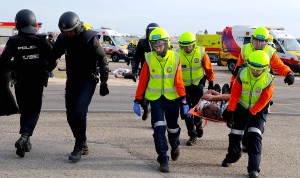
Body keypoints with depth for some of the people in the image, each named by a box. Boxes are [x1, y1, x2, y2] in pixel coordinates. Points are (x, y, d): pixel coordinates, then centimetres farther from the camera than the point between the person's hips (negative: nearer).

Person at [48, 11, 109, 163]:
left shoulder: (90, 38, -15)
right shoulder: (63, 38, 0)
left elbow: (103, 60, -9)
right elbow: (53, 56, 13)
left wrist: (104, 83, -8)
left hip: (88, 80, -6)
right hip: (72, 80, 6)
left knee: (79, 111, -20)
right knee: (71, 115, 5)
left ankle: (79, 146, -9)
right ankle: (82, 146, 19)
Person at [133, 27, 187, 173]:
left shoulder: (174, 58, -7)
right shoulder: (149, 59, -6)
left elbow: (179, 82, -7)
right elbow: (142, 81, -3)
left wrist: (184, 101, -10)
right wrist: (137, 101, -2)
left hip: (172, 98, 1)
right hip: (155, 99, -1)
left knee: (172, 127, 16)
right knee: (159, 128, -12)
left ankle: (175, 145, 48)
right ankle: (163, 160, -4)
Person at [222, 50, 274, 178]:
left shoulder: (268, 80, -22)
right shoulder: (242, 74, -20)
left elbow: (264, 100, -17)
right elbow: (234, 93, -14)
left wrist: (251, 112, -20)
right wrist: (231, 110, -17)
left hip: (259, 109, -2)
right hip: (242, 106, 2)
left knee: (255, 135, -16)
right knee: (235, 134, 9)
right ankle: (232, 156, 38)